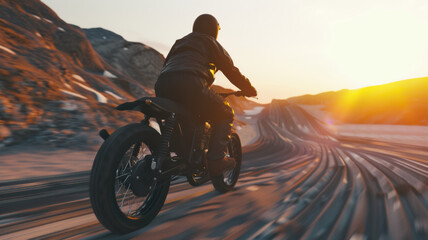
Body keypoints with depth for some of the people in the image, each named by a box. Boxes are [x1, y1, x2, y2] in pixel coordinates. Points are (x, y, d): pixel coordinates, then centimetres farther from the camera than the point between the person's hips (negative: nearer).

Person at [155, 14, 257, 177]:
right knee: (225, 114, 12)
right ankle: (216, 160, -2)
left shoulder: (180, 42, 36)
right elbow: (231, 70, 18)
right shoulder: (210, 43, 19)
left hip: (162, 86, 7)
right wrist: (249, 89, 31)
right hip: (190, 85, -6)